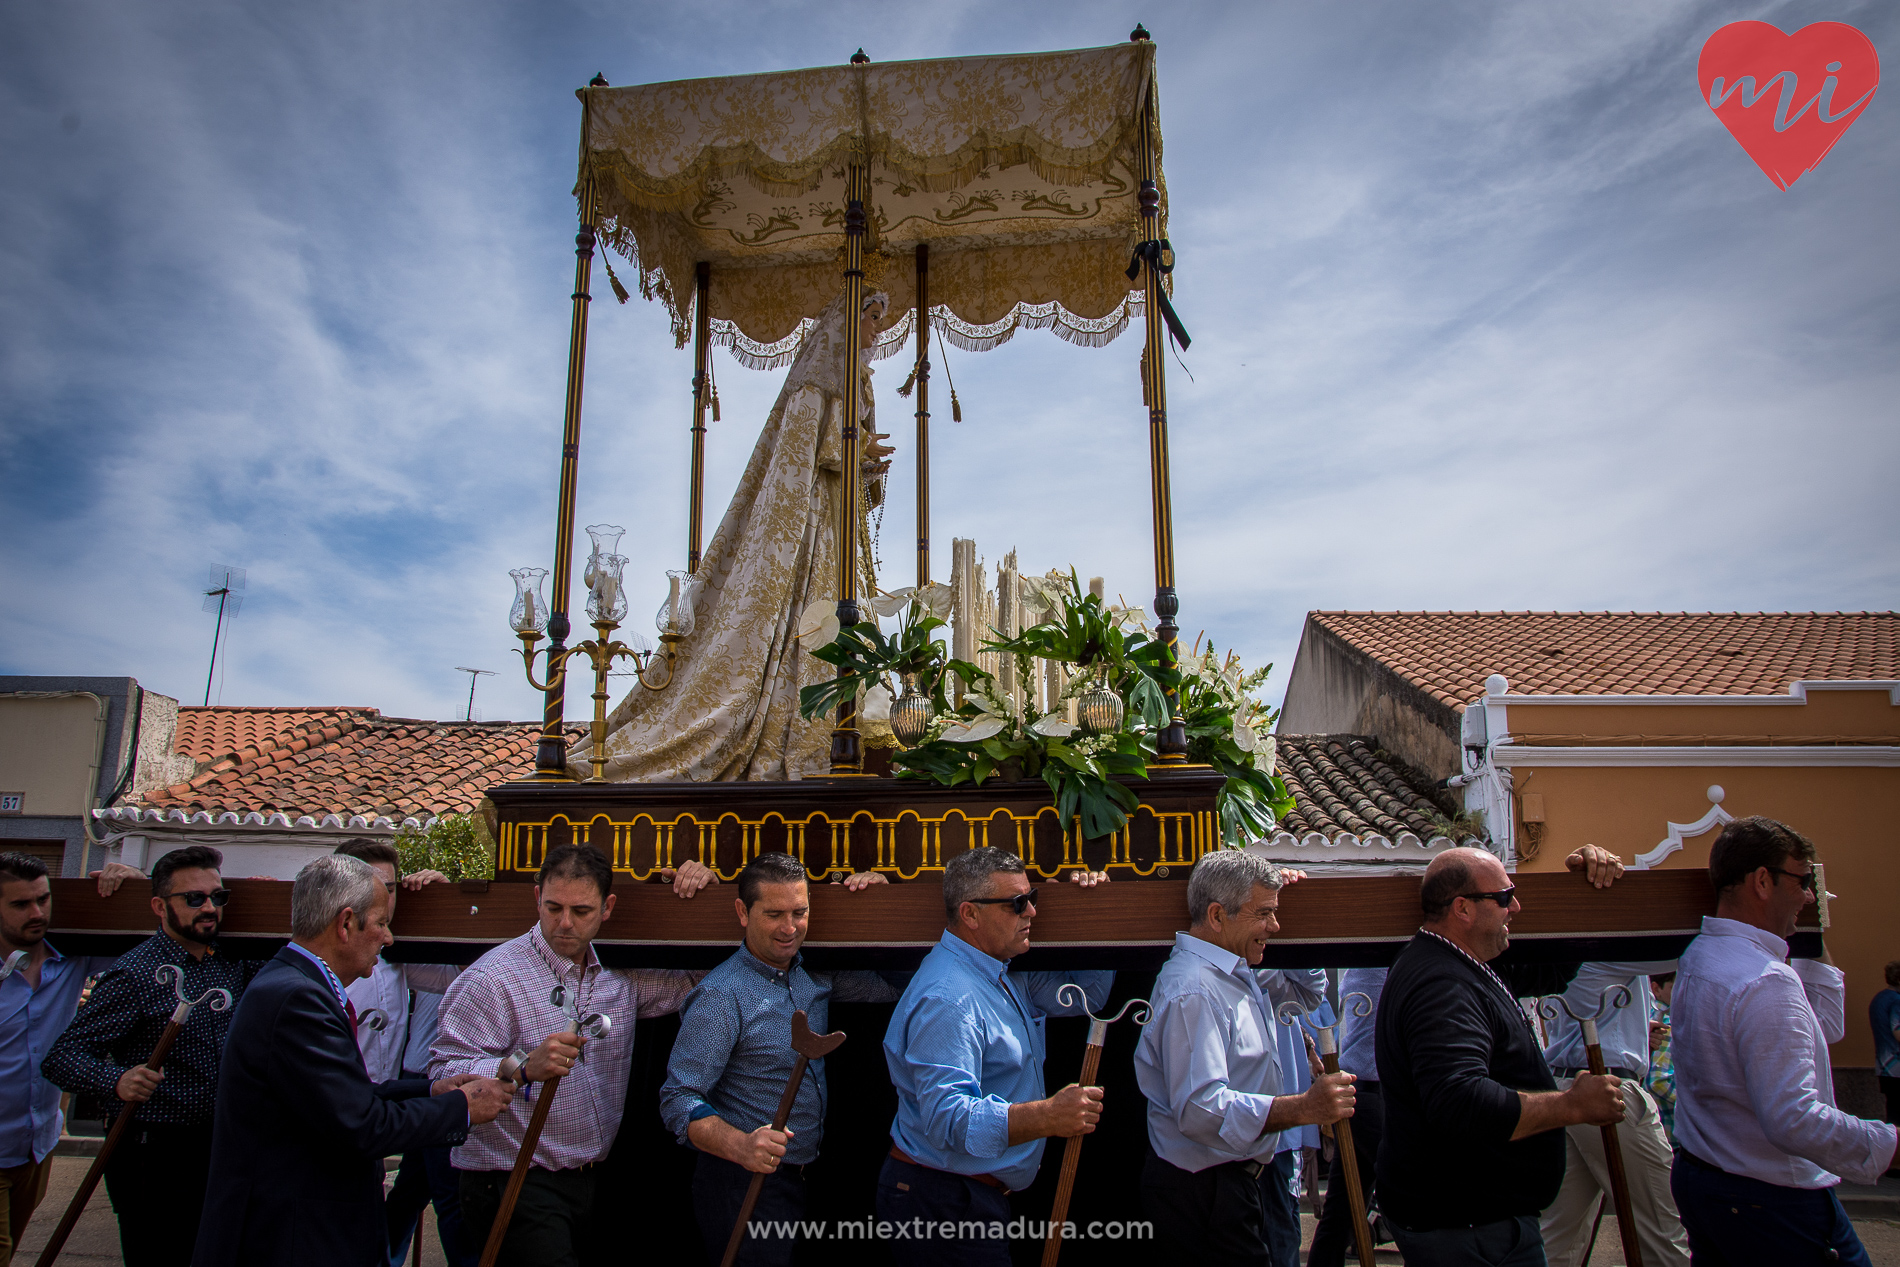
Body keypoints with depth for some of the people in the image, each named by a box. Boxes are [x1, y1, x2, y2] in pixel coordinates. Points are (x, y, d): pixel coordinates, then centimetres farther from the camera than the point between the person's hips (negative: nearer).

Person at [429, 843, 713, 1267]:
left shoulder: (621, 974, 5)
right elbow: (443, 1075, -19)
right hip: (513, 1185, -6)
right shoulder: (493, 978, -13)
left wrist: (702, 896, 3)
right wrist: (524, 1067, -34)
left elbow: (697, 977, 16)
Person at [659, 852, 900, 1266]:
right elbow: (678, 1099, -22)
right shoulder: (721, 995, -19)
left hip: (805, 1180, 7)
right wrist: (741, 1146, -39)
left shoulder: (814, 976, 2)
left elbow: (897, 987, 10)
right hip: (747, 1184, -7)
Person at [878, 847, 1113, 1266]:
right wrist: (1048, 1116, -45)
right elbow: (947, 1119, -34)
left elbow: (1087, 995, 20)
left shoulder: (1004, 977, 10)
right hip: (943, 1203, -10)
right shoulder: (947, 999, -25)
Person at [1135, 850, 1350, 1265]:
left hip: (1233, 1181, 10)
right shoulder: (1193, 990, -24)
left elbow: (1307, 991, 26)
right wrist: (1305, 1108, -37)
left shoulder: (1237, 974, 9)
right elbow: (1201, 1109, -33)